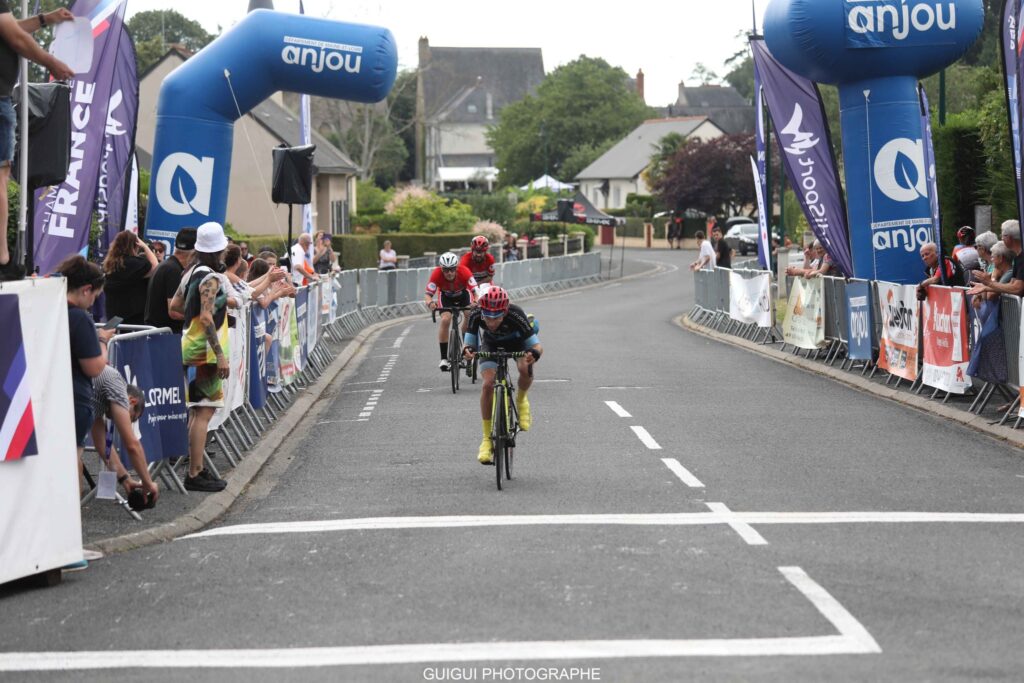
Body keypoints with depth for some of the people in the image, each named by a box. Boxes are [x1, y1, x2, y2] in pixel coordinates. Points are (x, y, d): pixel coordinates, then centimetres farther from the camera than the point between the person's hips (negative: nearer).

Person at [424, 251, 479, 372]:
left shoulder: (464, 271, -37)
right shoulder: (437, 274, -35)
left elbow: (475, 291, -43)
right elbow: (428, 295, -38)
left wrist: (476, 302, -64)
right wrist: (430, 303, -60)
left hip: (463, 294, 1)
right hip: (445, 296, -1)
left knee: (469, 317, -21)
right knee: (445, 319, -22)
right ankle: (444, 358, -17)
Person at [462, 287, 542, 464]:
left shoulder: (515, 315, -38)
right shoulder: (476, 316, -33)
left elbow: (537, 346, -33)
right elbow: (469, 342, -24)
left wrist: (535, 353, -56)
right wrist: (467, 350, -48)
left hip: (517, 341, -1)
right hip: (491, 344, 1)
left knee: (526, 369, -32)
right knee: (488, 384, -19)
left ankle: (521, 400, 2)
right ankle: (487, 439, -9)